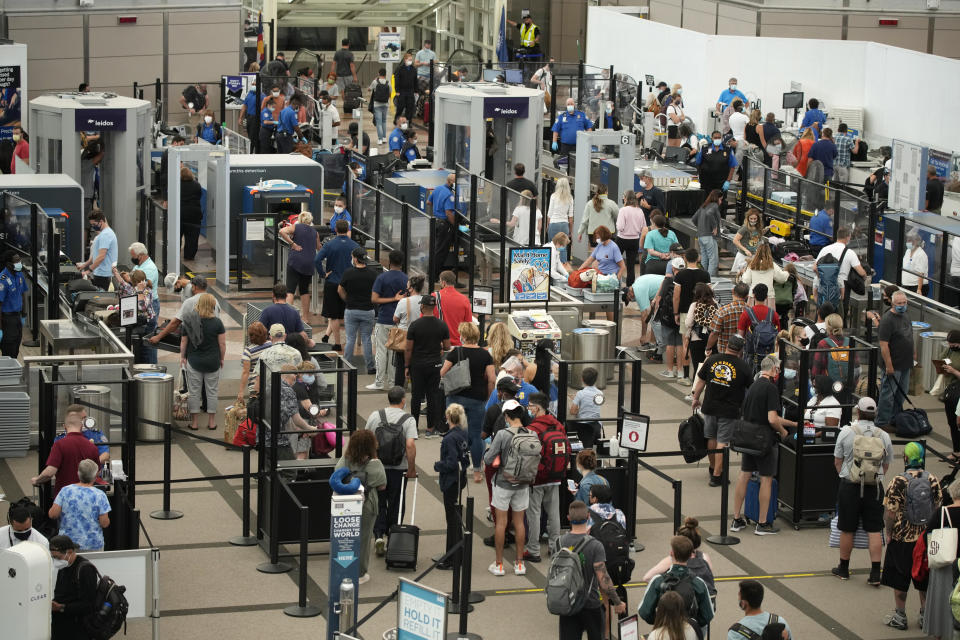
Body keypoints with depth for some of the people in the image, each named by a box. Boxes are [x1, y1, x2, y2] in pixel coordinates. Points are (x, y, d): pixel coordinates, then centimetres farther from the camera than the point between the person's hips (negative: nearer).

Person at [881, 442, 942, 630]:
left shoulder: (898, 482, -16)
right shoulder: (932, 480, -4)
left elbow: (891, 513, -16)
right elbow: (938, 509, 3)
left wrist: (889, 533, -2)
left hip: (902, 538, -4)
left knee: (899, 580, 9)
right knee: (924, 578, 16)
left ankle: (900, 617, 15)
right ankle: (926, 615, 21)